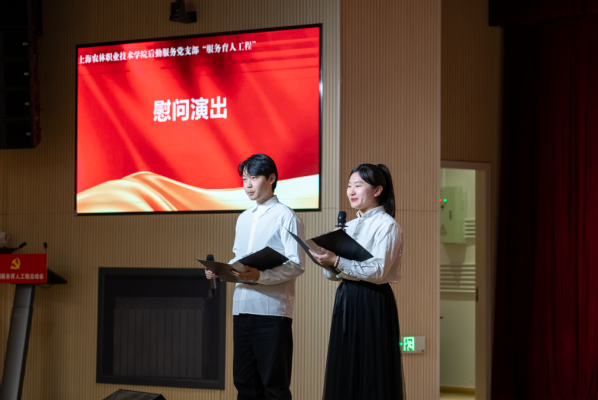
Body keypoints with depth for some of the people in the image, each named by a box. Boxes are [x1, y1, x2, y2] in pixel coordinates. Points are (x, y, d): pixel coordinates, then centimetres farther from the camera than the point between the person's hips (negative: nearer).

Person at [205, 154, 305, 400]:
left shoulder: (285, 217, -4)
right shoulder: (243, 219, 19)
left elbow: (297, 265, -12)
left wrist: (260, 276, -25)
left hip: (272, 308, -7)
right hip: (242, 306, 7)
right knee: (244, 380, 11)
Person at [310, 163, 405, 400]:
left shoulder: (387, 226, -7)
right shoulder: (350, 226, 16)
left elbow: (378, 271, -18)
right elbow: (334, 274, 14)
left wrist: (337, 261, -23)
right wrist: (327, 261, -7)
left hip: (373, 303, -7)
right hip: (345, 301, 8)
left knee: (372, 374, -3)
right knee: (344, 373, 8)